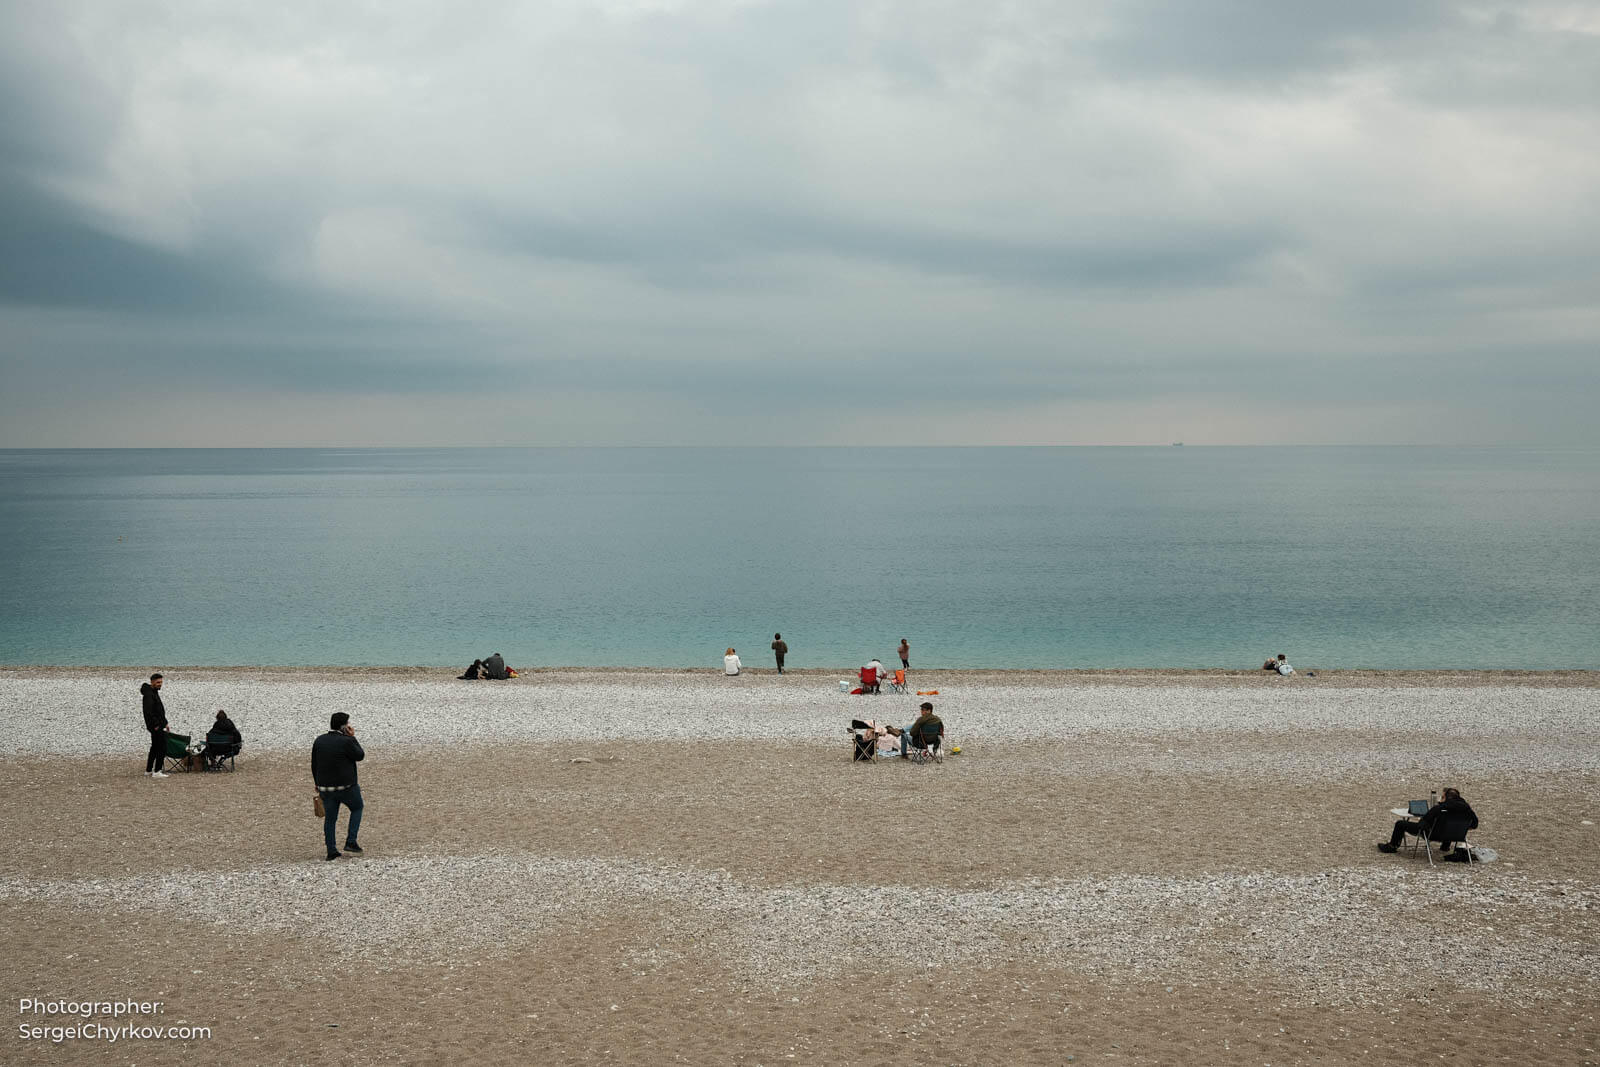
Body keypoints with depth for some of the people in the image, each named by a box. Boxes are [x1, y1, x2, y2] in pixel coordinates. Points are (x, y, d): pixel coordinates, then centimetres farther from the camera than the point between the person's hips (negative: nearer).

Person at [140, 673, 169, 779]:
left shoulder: (154, 692, 16)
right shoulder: (149, 694, -17)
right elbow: (148, 712, -25)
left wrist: (164, 723, 18)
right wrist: (156, 725, -23)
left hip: (158, 725, 11)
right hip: (156, 726, -11)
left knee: (155, 748, 18)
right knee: (162, 748, -10)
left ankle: (148, 770, 26)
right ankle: (156, 772, -11)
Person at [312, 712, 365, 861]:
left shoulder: (319, 741, 2)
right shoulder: (346, 742, -18)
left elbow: (314, 765, 9)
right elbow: (360, 756, -4)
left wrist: (318, 783, 20)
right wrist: (352, 737, -2)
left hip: (325, 787, 5)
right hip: (346, 786, -5)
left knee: (330, 818, 14)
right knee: (357, 808, 19)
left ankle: (331, 851, 14)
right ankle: (350, 842, 10)